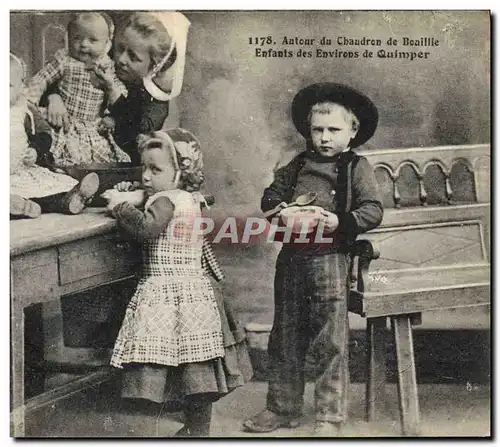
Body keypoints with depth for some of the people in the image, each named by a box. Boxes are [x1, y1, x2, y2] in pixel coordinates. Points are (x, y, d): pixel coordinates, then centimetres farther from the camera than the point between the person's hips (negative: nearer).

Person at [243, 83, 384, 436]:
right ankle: (284, 407, 28)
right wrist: (279, 209, -6)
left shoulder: (357, 167, 0)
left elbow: (373, 210, -7)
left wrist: (340, 221, -19)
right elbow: (270, 195, 15)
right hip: (291, 257, 5)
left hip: (329, 258, -5)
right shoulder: (298, 165, 13)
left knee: (329, 341, 0)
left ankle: (331, 416, 14)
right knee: (285, 338, 13)